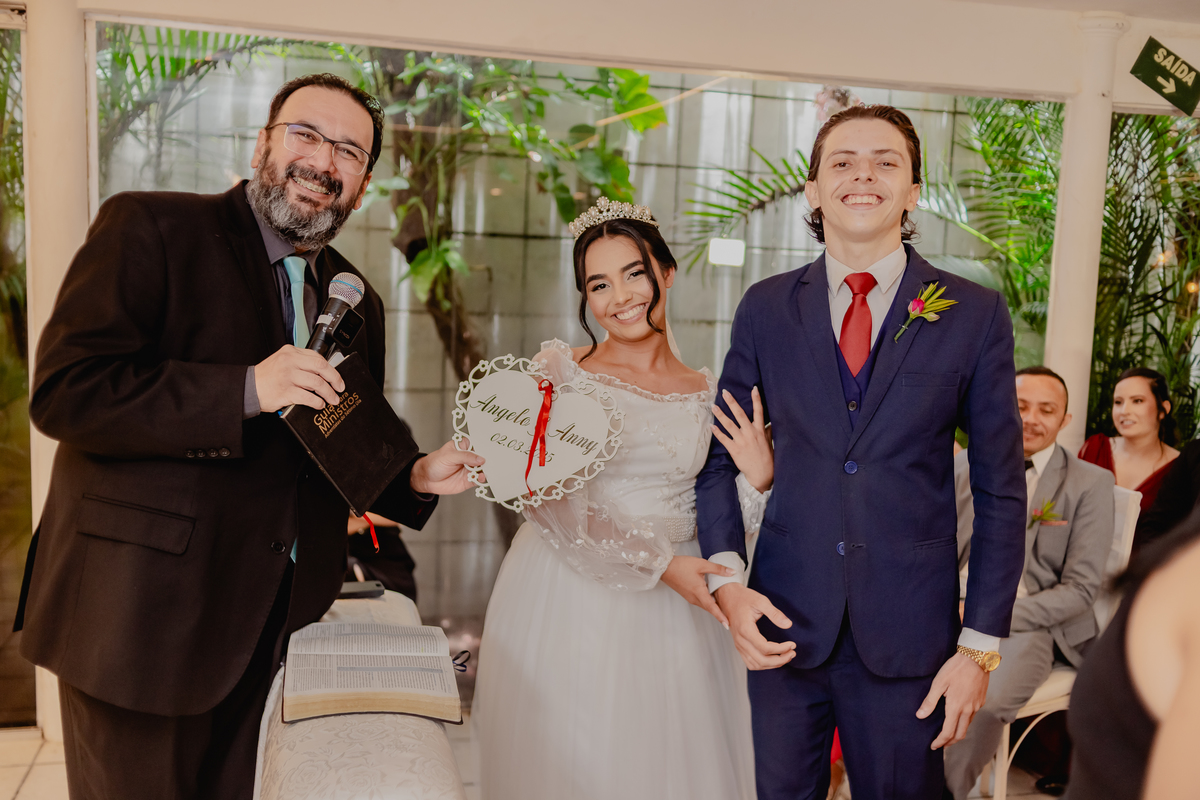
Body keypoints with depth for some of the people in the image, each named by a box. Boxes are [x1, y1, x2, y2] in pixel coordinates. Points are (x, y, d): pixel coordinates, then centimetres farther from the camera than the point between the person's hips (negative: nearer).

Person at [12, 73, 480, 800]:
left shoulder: (357, 302, 14)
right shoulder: (149, 228, -5)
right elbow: (63, 391, -15)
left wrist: (415, 479, 1)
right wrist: (246, 390, -22)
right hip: (142, 611, -5)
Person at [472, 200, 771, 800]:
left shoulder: (707, 393, 7)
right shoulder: (558, 372, -2)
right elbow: (549, 499, -11)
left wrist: (757, 479, -8)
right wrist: (659, 563, -15)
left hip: (674, 615, 3)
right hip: (570, 602, -3)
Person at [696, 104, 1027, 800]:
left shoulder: (975, 314, -2)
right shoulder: (766, 308, 3)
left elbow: (1001, 491, -1)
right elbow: (718, 455, 7)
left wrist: (980, 647, -4)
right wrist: (728, 582, -6)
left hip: (908, 632, -1)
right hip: (782, 620, 1)